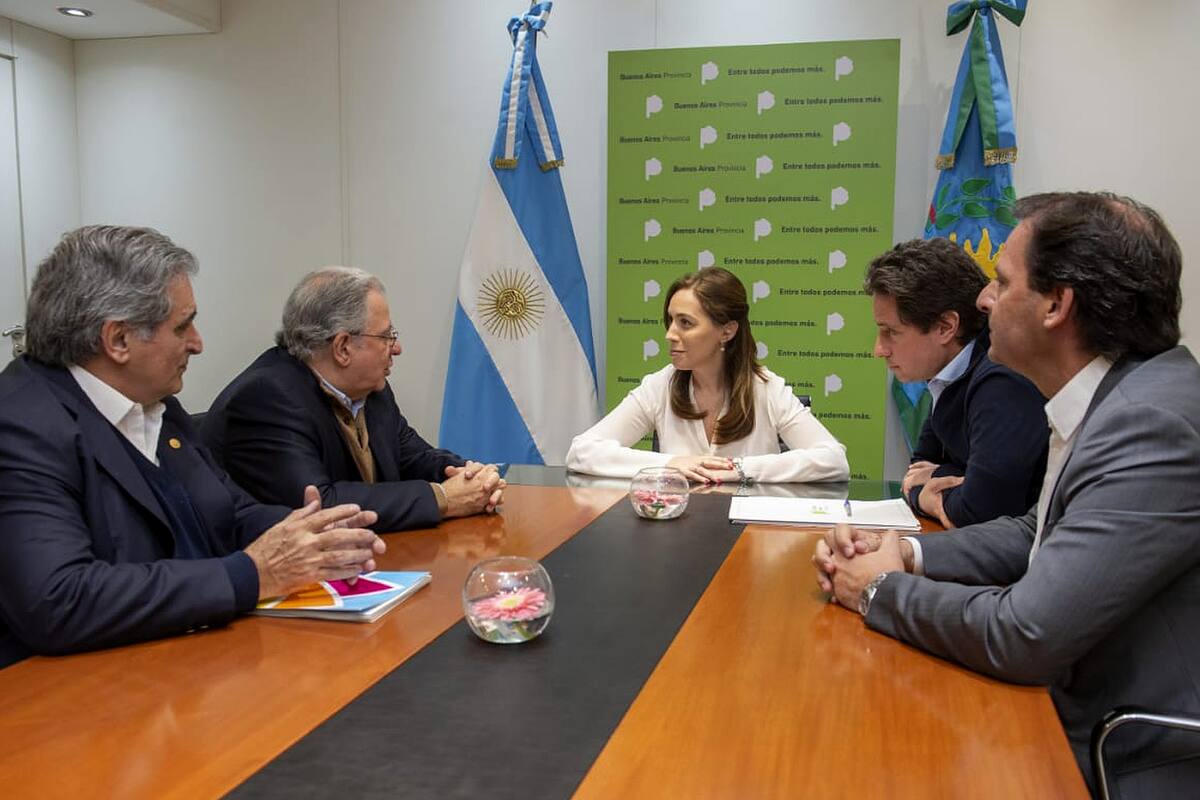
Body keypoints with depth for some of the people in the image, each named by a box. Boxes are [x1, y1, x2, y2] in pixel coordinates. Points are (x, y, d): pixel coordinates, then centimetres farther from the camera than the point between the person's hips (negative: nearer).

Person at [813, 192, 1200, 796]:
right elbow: (1039, 534, 13)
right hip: (1084, 728, 7)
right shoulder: (1116, 399, 3)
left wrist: (883, 589, -11)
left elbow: (1023, 635, -28)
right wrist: (907, 553, -3)